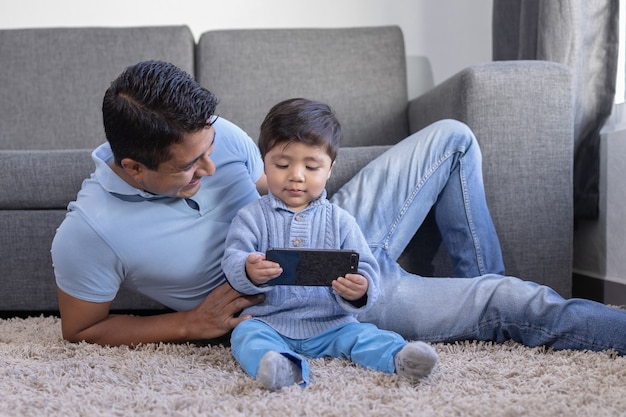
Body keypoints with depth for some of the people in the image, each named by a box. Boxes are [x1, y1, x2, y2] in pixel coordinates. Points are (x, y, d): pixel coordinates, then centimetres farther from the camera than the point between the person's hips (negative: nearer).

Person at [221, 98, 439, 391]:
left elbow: (365, 268, 2)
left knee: (362, 334, -22)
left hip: (330, 325, 2)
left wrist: (360, 289, -24)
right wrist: (249, 271, -33)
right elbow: (232, 260, -7)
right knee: (246, 334, -30)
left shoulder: (340, 220, 8)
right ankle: (282, 366, -56)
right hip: (270, 324, -2)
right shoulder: (252, 216, 5)